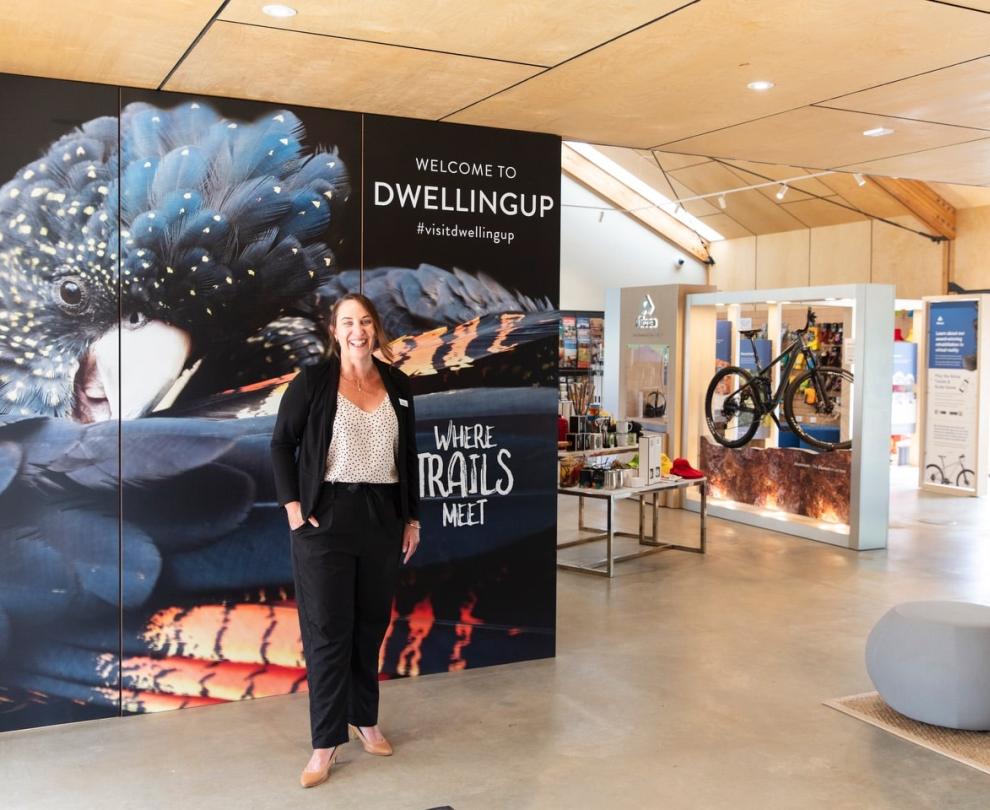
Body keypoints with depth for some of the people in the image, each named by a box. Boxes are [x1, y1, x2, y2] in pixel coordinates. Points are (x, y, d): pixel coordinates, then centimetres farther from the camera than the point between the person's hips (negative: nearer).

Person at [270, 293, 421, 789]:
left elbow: (408, 455, 12)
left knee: (371, 623, 12)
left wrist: (412, 517, 11)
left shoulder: (397, 385, 6)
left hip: (382, 517, 4)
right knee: (328, 629, 1)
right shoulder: (312, 381, -4)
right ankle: (326, 742, 10)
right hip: (326, 518, -3)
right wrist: (292, 504, -9)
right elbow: (281, 443, 0)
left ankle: (365, 719, 30)